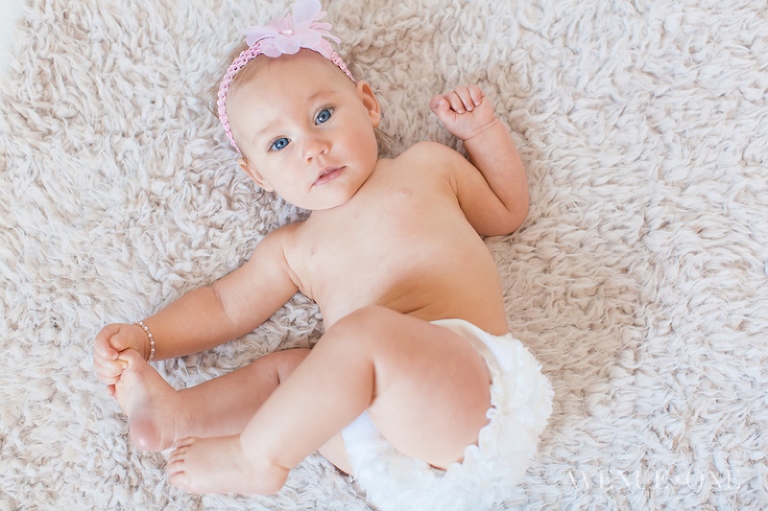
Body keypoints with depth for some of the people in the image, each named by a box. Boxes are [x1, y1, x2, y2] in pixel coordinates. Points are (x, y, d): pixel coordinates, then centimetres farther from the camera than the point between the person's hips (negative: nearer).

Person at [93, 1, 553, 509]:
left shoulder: (425, 164, 19)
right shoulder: (293, 249, 24)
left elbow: (508, 210, 31)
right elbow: (225, 306, 24)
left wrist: (481, 128, 23)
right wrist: (144, 338, 9)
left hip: (474, 382, -5)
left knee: (364, 329, -27)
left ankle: (255, 456, -15)